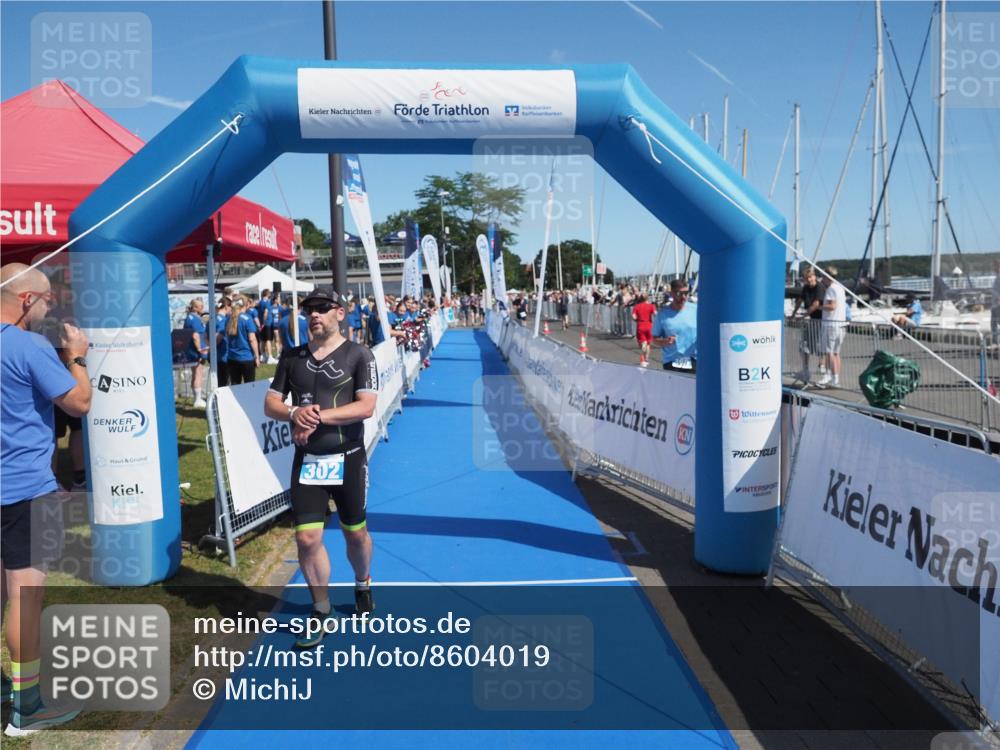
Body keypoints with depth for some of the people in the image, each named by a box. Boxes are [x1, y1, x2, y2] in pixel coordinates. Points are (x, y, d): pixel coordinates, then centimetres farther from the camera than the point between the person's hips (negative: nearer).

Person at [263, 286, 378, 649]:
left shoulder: (358, 355, -6)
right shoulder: (292, 357, 8)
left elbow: (366, 406, -16)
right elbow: (270, 404, 7)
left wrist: (319, 417, -23)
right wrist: (294, 413, -15)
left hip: (347, 459, -3)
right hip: (307, 460, 3)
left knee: (355, 533, 12)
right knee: (307, 538, -2)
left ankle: (362, 585, 43)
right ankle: (320, 611, 18)